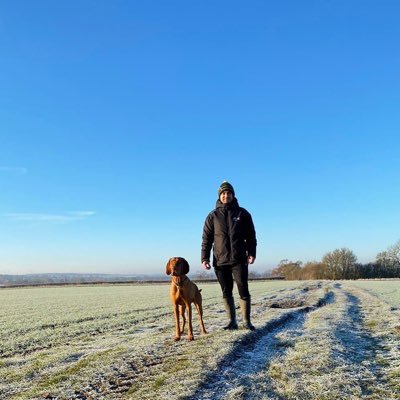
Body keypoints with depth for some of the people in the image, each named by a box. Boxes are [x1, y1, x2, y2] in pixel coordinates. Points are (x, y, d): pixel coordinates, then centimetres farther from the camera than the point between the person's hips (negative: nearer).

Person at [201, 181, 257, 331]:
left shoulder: (242, 213, 6)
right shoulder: (213, 216, 6)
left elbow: (251, 236, 6)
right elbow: (206, 239, 4)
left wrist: (251, 253, -7)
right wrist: (204, 258, -4)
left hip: (239, 260, -1)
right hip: (220, 261, 1)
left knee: (244, 291, -1)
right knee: (226, 292, 7)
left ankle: (247, 322, 11)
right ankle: (232, 321, 18)